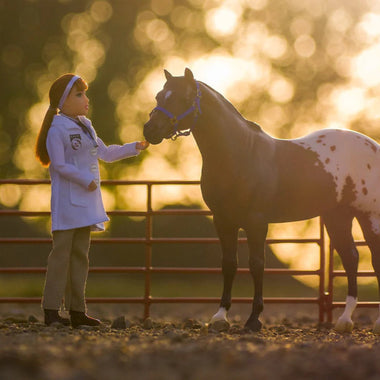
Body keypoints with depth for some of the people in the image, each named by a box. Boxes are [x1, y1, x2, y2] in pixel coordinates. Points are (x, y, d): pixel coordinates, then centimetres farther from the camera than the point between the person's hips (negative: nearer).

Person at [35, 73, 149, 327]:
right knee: (62, 254, -8)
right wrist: (86, 180, -18)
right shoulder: (57, 129, -10)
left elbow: (107, 154, 24)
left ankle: (77, 309, 12)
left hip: (86, 202, 9)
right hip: (67, 202, -8)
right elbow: (60, 165, -16)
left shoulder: (85, 127, 16)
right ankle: (51, 311, -6)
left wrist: (135, 147, 16)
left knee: (80, 255, 9)